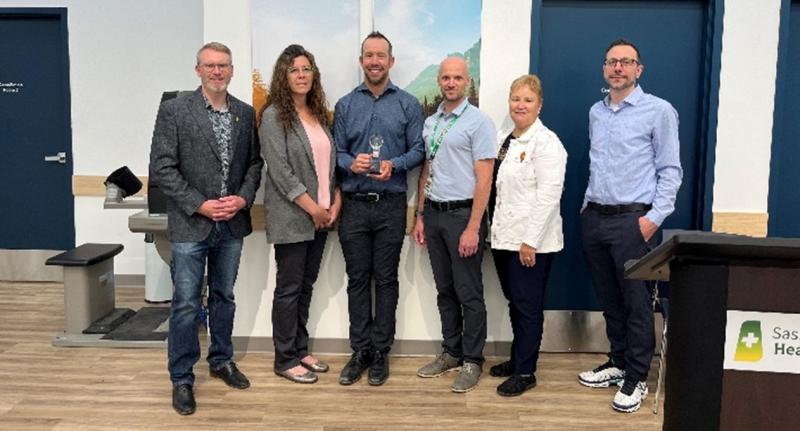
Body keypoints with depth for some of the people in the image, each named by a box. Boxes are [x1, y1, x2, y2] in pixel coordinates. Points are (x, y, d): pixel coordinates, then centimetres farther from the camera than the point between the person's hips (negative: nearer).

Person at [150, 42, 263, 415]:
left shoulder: (246, 113, 6)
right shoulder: (174, 110, -7)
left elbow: (254, 162, 10)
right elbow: (162, 168, -10)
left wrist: (243, 198, -7)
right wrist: (200, 205, -15)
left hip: (232, 223, 4)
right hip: (190, 224, -4)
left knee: (223, 296, 17)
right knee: (186, 304, 2)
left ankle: (221, 360, 34)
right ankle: (181, 379, 15)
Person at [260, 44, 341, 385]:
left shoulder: (319, 114, 12)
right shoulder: (274, 116, -8)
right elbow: (280, 171, -15)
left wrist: (335, 202, 2)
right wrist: (313, 208, -15)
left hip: (321, 216, 7)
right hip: (292, 218, -6)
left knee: (306, 286, 13)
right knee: (289, 288, 1)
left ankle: (300, 350, 25)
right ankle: (285, 359, 12)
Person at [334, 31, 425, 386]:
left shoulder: (408, 104, 4)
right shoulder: (345, 105, 9)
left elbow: (418, 150, 0)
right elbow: (336, 152, 6)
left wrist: (394, 165, -19)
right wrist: (351, 163, -16)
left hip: (391, 204, -1)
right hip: (354, 204, 2)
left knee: (386, 279, 4)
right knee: (357, 279, 6)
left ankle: (381, 351, 14)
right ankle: (360, 351, 16)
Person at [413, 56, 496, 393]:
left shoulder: (478, 122, -8)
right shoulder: (430, 123, 12)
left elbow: (484, 179, -13)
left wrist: (473, 228, -18)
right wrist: (420, 216, 13)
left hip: (462, 214, -6)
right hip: (434, 213, 7)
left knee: (469, 293, 1)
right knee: (445, 290, 14)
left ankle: (472, 360, 13)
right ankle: (451, 352, 26)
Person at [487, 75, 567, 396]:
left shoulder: (546, 143, -11)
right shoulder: (502, 140, 14)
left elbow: (548, 196, -18)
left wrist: (530, 241, -20)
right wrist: (496, 231, 9)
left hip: (531, 241, -7)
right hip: (504, 236, 7)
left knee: (527, 305, 1)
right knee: (514, 302, 16)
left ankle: (525, 372, 13)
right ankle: (518, 359, 30)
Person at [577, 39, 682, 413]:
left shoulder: (658, 111, -4)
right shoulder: (596, 112, 13)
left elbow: (670, 170, -6)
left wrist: (654, 217, -13)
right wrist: (588, 204, 14)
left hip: (632, 221, -6)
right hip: (594, 218, 6)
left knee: (636, 302, 0)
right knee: (609, 299, 14)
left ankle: (636, 379, 11)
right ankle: (618, 363, 29)